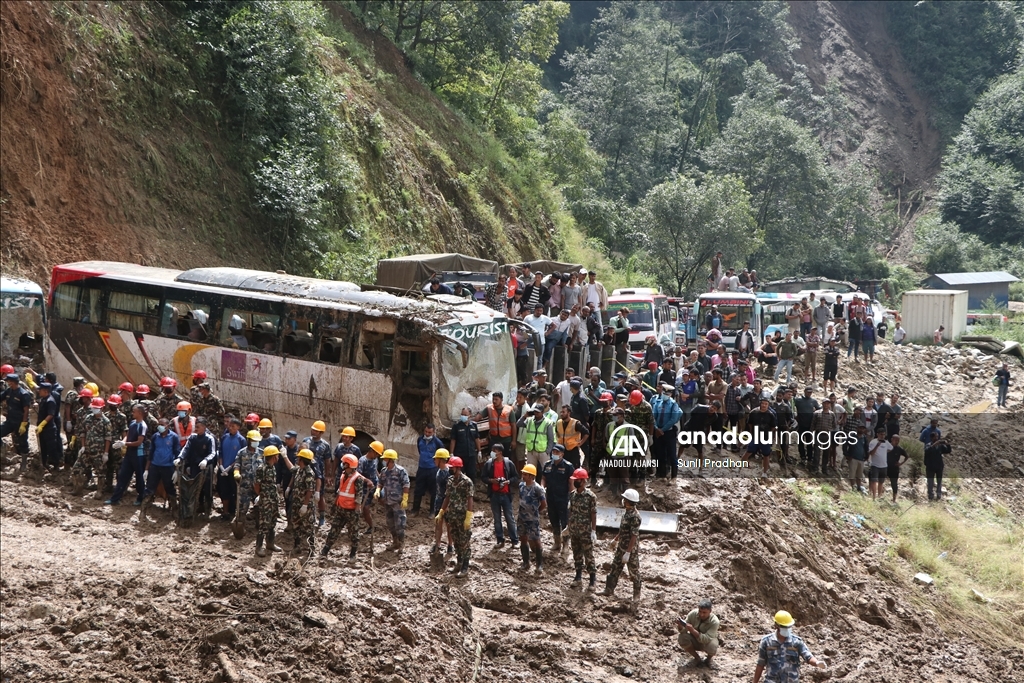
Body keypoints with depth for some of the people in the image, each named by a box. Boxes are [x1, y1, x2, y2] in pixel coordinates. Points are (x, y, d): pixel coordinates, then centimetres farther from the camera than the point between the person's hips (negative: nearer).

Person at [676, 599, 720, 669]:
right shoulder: (693, 614, -21)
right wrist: (680, 625, -42)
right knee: (682, 637, -27)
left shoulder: (714, 621, -29)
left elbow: (706, 639, -39)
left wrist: (692, 630, -51)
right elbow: (683, 631, -18)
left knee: (711, 646, -38)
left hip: (707, 642, -3)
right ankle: (697, 658, -2)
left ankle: (709, 659, 2)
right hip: (695, 642, 3)